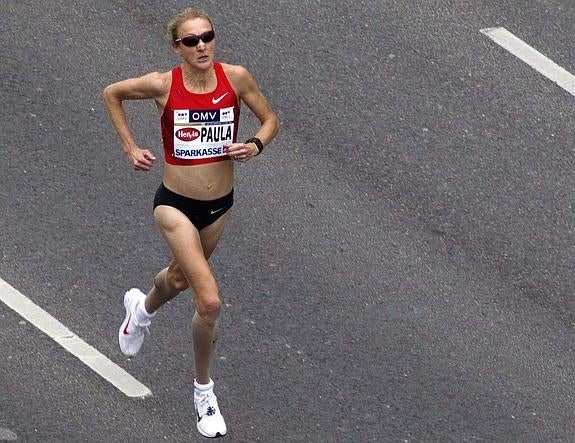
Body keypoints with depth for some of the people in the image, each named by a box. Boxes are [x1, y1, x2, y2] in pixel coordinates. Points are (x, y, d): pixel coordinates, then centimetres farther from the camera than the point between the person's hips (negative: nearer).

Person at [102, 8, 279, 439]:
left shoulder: (236, 77, -12)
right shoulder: (163, 85, -16)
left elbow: (270, 119, 3)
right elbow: (111, 94, 3)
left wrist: (255, 145, -17)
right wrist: (130, 147, -2)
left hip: (220, 205, 4)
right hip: (176, 205, -4)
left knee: (181, 277, 30)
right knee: (210, 302, -16)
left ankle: (143, 307, 67)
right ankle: (203, 389, 7)